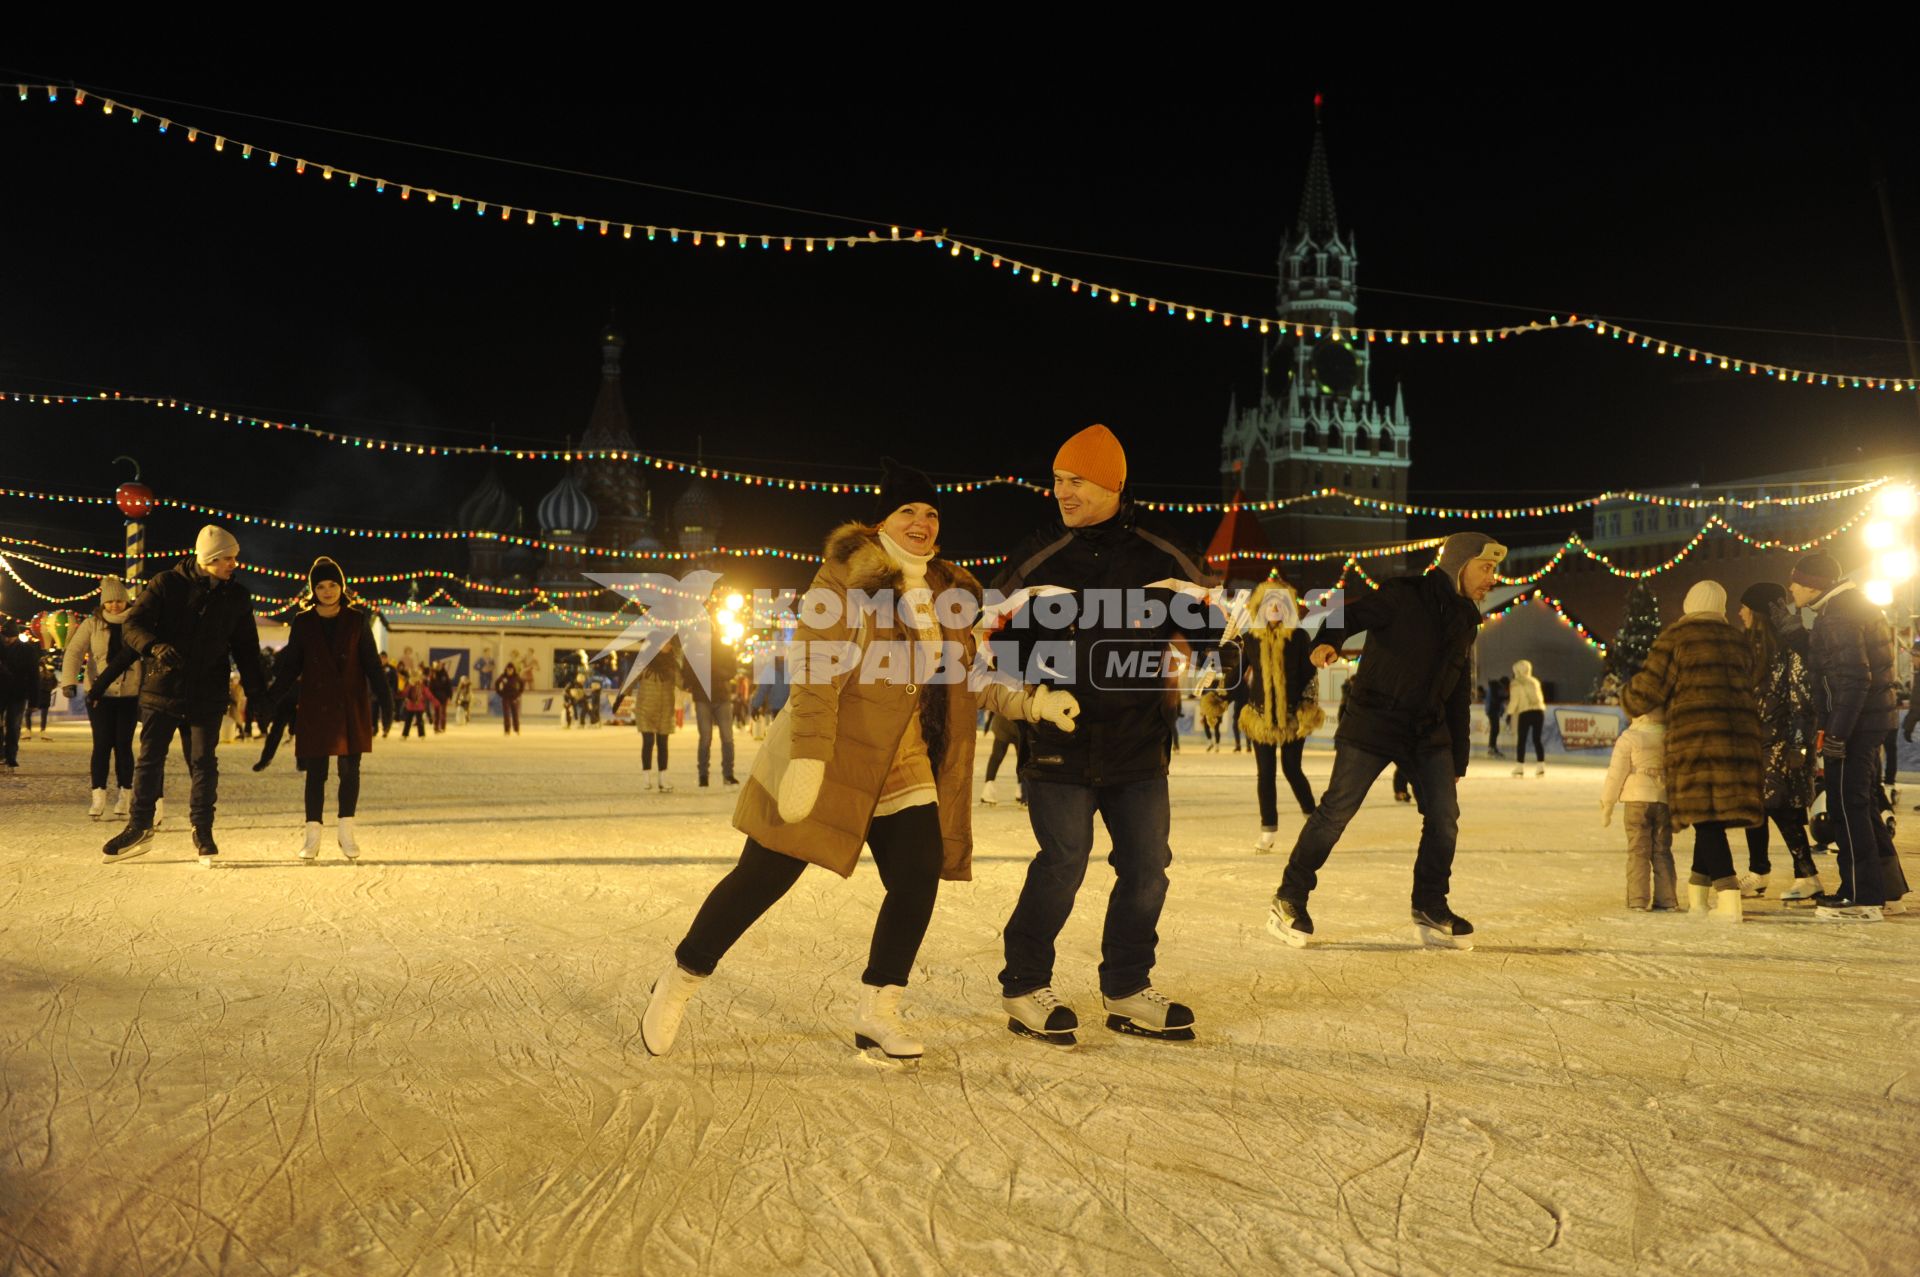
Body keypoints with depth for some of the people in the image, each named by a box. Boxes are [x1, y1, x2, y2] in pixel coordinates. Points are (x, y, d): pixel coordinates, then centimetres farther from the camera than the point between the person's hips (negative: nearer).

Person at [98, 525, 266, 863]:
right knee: (149, 760, 7)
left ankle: (203, 831, 13)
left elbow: (246, 647, 11)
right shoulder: (167, 585, -4)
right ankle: (139, 827, 21)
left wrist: (255, 690, 6)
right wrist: (156, 646, -28)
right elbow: (132, 625, -8)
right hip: (162, 690, -1)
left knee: (203, 762, 2)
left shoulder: (237, 596, 4)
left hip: (207, 697, 1)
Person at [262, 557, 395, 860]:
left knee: (350, 769, 1)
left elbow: (371, 662, 1)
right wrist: (269, 699, -3)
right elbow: (290, 666, 6)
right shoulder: (303, 622, 4)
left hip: (352, 706, 0)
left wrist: (384, 697, -10)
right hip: (316, 707, 0)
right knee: (315, 771, 1)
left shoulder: (357, 620, 2)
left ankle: (346, 830, 11)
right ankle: (312, 834, 6)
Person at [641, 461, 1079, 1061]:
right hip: (830, 759, -6)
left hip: (905, 770, 6)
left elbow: (964, 677, 16)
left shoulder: (947, 593, 10)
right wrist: (807, 759, -26)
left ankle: (877, 1012, 9)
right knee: (763, 877, 0)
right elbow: (817, 677, -19)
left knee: (919, 877, -7)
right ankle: (678, 982, 19)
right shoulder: (847, 581, -13)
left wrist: (1030, 703, 3)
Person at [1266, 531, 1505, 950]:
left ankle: (1431, 910, 16)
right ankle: (1289, 902, 5)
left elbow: (1459, 695, 21)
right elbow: (1354, 613, -20)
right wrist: (1329, 640, -44)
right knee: (1336, 812, -6)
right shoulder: (1404, 596, -6)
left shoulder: (1465, 623, 16)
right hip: (1373, 725, -7)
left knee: (1445, 817, 1)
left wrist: (1459, 759, 19)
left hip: (1429, 733, 7)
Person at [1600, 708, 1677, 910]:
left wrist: (1606, 806, 2)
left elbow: (1616, 773, -6)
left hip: (1638, 801, -3)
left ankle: (1638, 899, -2)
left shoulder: (1628, 739, -8)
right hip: (1665, 801, 3)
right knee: (1662, 851, 11)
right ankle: (1666, 899, 11)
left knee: (1638, 852, 1)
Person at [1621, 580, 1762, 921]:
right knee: (1714, 818, 11)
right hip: (1740, 736, 6)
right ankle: (1698, 896, 17)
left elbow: (1651, 687, 0)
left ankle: (1728, 897, -20)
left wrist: (1626, 699, 20)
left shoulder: (1676, 636, 1)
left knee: (1706, 819, -8)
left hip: (1696, 738, -6)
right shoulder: (1738, 641, 19)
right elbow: (1748, 688, 22)